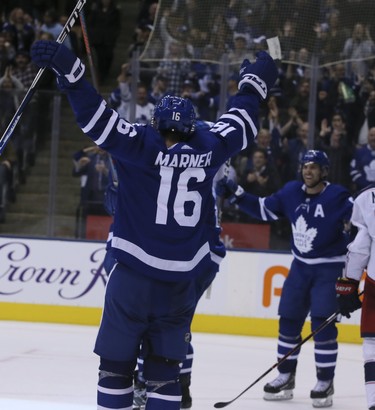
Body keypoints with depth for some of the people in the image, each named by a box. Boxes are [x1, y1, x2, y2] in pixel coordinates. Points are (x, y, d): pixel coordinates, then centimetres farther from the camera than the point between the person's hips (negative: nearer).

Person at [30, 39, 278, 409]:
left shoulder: (143, 146, -6)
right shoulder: (207, 150, 5)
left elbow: (97, 118, -16)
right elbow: (239, 126, 22)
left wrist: (67, 68, -19)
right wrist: (255, 83, 40)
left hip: (135, 277, -4)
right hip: (185, 280, 4)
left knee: (116, 362, 3)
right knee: (164, 365, 8)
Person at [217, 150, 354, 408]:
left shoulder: (338, 197, -18)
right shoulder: (292, 192, 0)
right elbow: (264, 210, 10)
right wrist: (236, 194, 4)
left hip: (329, 267, -6)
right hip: (301, 266, 6)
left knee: (322, 323, -13)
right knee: (289, 319, 7)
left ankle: (325, 382, -2)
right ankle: (286, 378, 19)